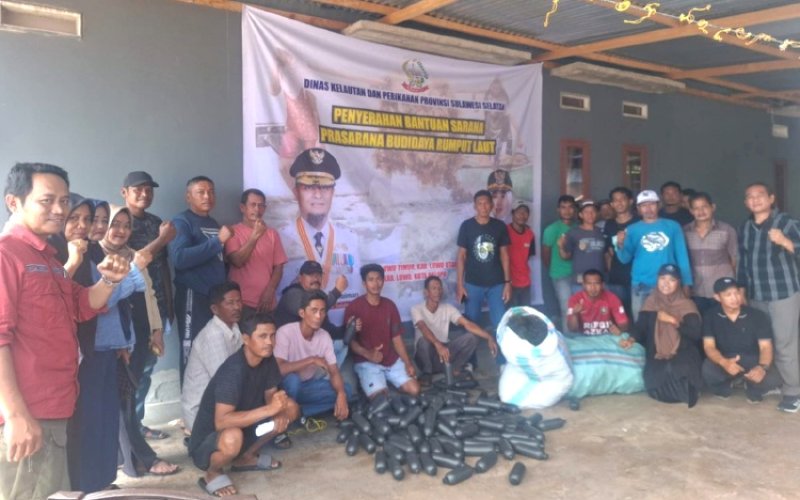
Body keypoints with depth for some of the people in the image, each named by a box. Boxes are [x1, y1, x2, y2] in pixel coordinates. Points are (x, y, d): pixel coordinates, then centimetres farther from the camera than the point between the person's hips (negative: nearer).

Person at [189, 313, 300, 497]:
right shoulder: (233, 370, -31)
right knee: (232, 438, -40)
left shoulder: (268, 361, -8)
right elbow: (222, 422, -37)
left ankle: (246, 457, 13)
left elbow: (270, 395, 3)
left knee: (291, 408, -3)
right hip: (207, 441, -7)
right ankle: (212, 473, -4)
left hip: (243, 426, 7)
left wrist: (279, 415, -20)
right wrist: (269, 409, -39)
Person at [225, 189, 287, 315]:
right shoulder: (233, 232, 0)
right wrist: (255, 236, -18)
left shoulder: (272, 233, 9)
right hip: (242, 302, -3)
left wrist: (269, 292, -6)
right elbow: (237, 261, -12)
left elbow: (278, 267, 7)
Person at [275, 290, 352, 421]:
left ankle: (297, 412, -14)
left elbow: (334, 372, -8)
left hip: (309, 385, 5)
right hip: (288, 386, -5)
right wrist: (312, 360, -30)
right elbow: (278, 369, -34)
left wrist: (341, 395, -28)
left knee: (346, 390, -12)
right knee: (292, 379, -38)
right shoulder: (285, 332, -23)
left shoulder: (325, 336, -7)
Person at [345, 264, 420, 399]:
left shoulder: (389, 305, 8)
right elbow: (350, 340, -8)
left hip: (392, 360, 5)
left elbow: (396, 337, 9)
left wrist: (408, 363, -2)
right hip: (366, 362, -5)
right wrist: (367, 354, -24)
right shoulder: (353, 307, -8)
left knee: (414, 390, -10)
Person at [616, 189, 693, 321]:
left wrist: (686, 283, -2)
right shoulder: (632, 229, 4)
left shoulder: (672, 226, 3)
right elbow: (625, 259, -1)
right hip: (641, 286, 0)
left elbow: (682, 256, 3)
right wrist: (620, 245, -20)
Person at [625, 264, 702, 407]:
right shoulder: (651, 303, 9)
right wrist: (631, 339, -19)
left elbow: (696, 333, -8)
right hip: (657, 354, 2)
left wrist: (672, 320, -13)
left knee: (677, 370, -35)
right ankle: (679, 391, 7)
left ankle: (684, 390, 0)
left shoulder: (687, 304, 2)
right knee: (654, 378, -27)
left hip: (683, 353, -2)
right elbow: (640, 326, 1)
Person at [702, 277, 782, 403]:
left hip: (752, 359, 1)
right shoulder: (710, 316, -7)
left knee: (773, 380, -31)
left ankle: (752, 389, 10)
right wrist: (724, 363, -34)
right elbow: (709, 346, -11)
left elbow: (765, 347, -11)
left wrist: (762, 367, -34)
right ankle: (723, 387, 6)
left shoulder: (757, 316, -8)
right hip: (724, 360, 0)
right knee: (708, 371, -35)